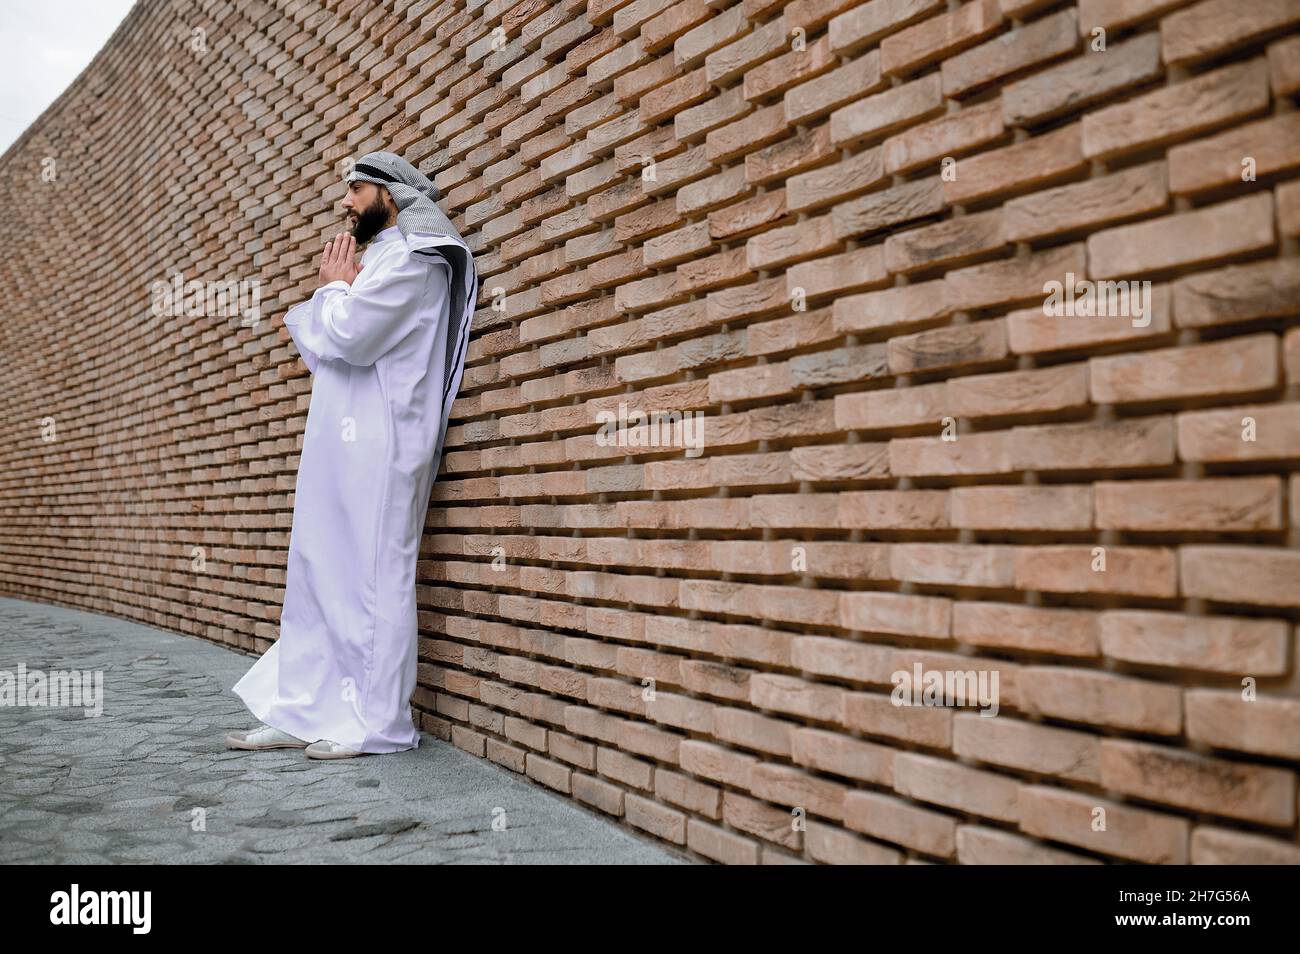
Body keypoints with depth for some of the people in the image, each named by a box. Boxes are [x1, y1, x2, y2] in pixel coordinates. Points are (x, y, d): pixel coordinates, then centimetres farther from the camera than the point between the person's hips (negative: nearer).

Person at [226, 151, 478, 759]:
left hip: (377, 446, -10)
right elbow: (325, 351, 23)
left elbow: (346, 336, -18)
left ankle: (379, 725, -1)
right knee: (316, 578, 9)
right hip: (344, 443, 10)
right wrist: (337, 293, 6)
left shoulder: (411, 258, -5)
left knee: (372, 581, -8)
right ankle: (302, 713, 14)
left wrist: (333, 288, 0)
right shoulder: (380, 258, 27)